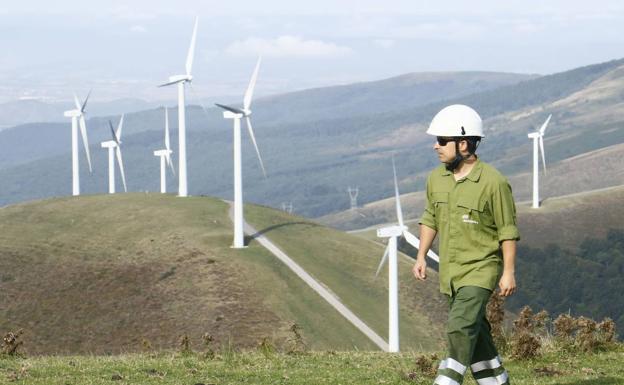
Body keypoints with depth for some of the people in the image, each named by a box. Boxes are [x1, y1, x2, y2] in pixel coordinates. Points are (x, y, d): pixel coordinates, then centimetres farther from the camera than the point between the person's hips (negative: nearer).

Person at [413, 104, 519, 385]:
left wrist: (509, 272, -10)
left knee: (461, 327, -19)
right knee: (475, 334, 13)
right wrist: (421, 256, 10)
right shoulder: (437, 178, 2)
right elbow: (430, 218, 16)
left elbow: (508, 230, -11)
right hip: (450, 271, 7)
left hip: (481, 270, -7)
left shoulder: (493, 182, -16)